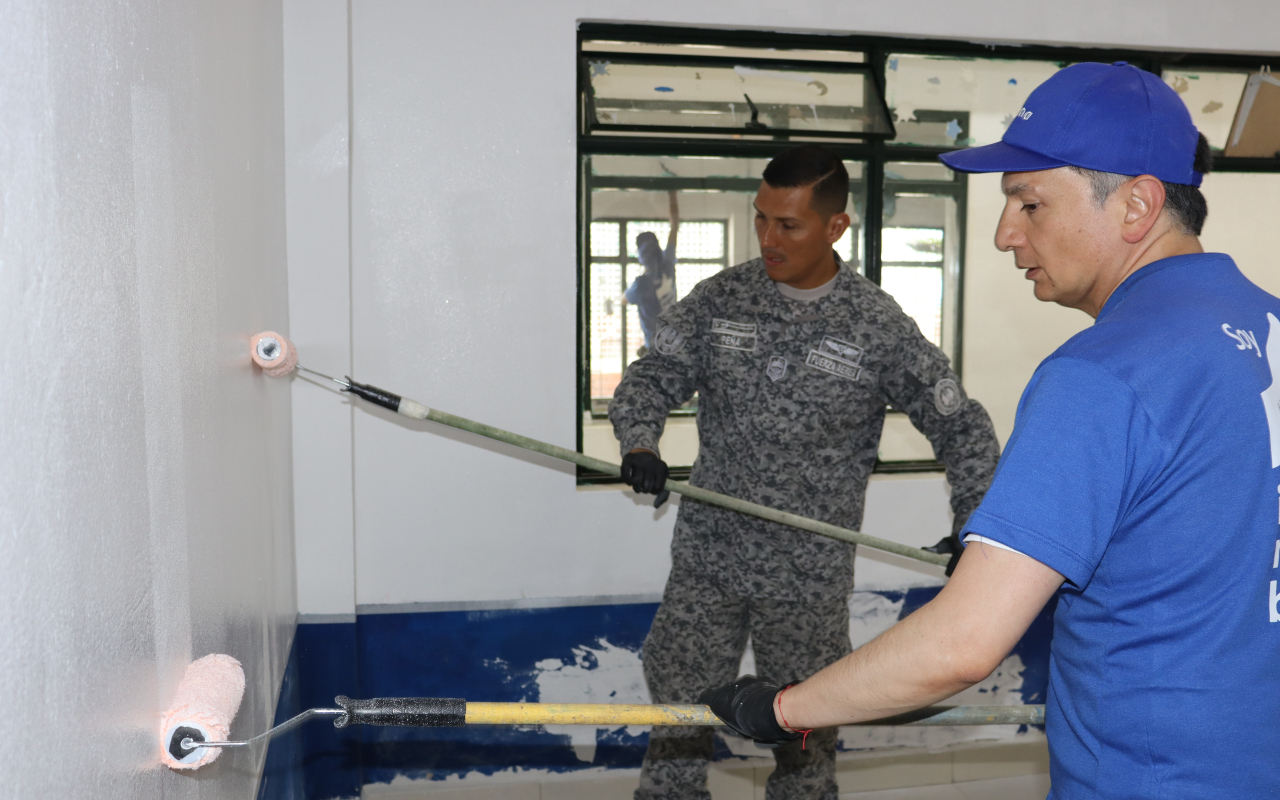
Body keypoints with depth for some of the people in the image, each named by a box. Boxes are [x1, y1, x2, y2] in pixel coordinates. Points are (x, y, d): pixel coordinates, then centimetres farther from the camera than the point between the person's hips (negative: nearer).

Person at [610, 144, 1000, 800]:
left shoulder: (878, 326, -6)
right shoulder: (721, 297, 0)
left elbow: (962, 429, 0)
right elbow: (653, 376, 2)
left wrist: (974, 523, -13)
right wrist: (640, 445, -19)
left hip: (810, 579, -2)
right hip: (706, 560, 2)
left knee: (806, 745, 13)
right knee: (678, 730, 10)